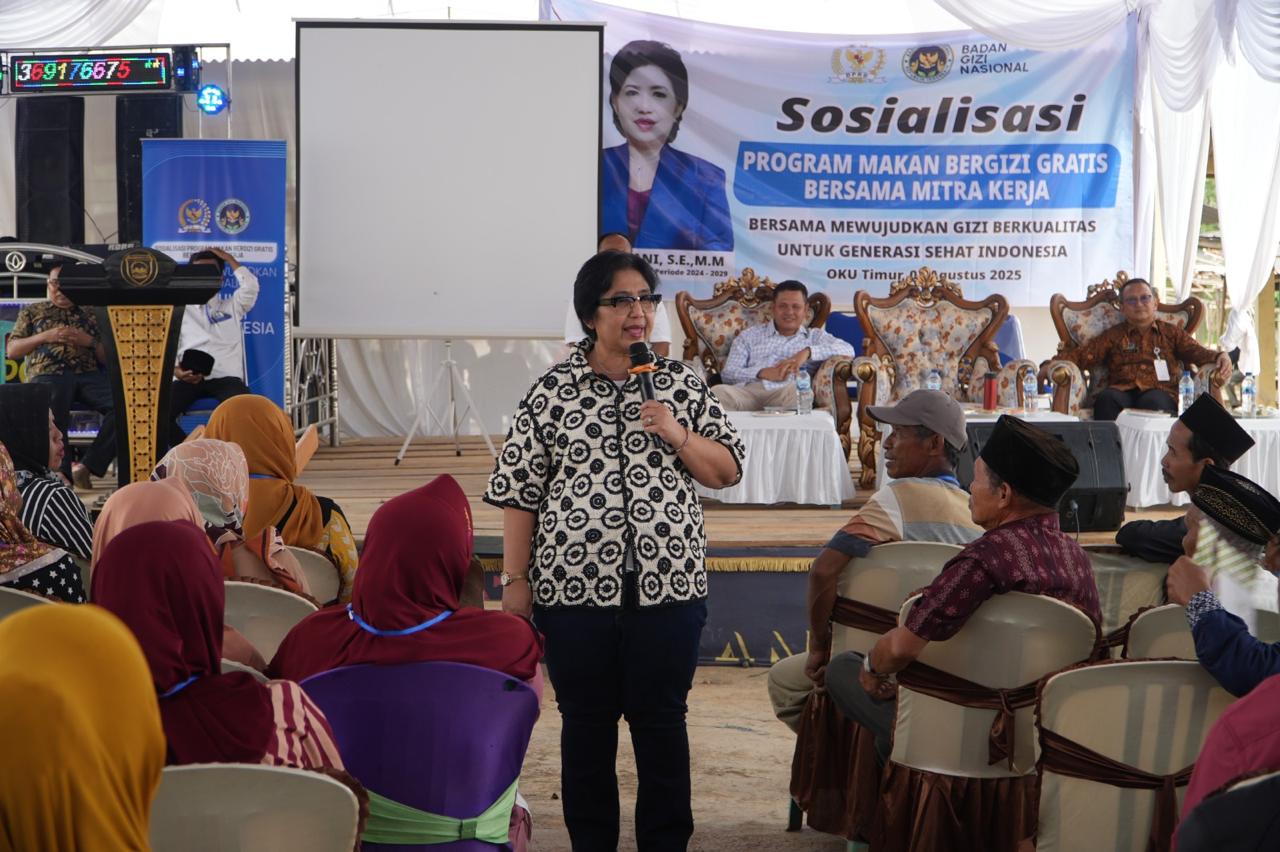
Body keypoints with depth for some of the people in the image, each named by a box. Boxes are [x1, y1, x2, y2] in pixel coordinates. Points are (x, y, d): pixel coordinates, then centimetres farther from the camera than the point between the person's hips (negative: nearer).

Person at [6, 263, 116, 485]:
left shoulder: (90, 315, 27)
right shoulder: (32, 311, 24)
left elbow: (107, 357, 22)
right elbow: (12, 350, 15)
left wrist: (90, 341, 1)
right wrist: (45, 336, 1)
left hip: (88, 374, 2)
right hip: (48, 374, -2)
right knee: (51, 412, -40)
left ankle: (89, 465, -27)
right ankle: (62, 472, -28)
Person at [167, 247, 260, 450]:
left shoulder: (231, 306, 20)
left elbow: (251, 287, 1)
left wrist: (228, 258, 12)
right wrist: (176, 371, -11)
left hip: (225, 377, -1)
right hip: (188, 379, 1)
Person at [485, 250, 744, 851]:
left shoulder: (681, 385, 5)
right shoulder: (553, 391, 1)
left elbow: (728, 470, 8)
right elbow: (519, 491, 2)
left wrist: (678, 435, -10)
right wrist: (515, 580, -2)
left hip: (667, 586, 1)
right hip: (575, 587, -1)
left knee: (661, 720, 8)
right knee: (586, 723, 9)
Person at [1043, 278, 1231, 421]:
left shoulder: (1171, 333, 25)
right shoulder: (1113, 336, 25)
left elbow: (1196, 352, 11)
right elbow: (1083, 355, 13)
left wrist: (1219, 356, -12)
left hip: (1160, 393, -1)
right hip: (1122, 391, 1)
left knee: (1153, 402, -38)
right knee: (1106, 398, -36)